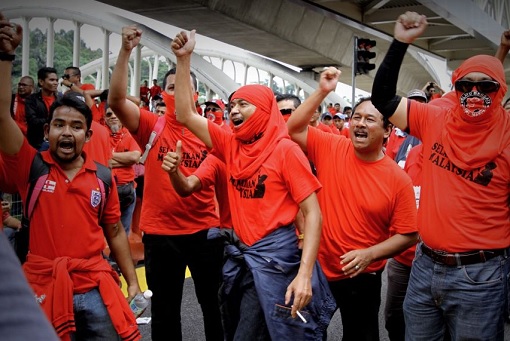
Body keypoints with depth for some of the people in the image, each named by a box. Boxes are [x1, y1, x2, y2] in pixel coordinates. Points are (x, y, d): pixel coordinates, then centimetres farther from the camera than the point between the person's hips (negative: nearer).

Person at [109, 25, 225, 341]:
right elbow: (116, 100, -18)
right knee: (165, 309, 13)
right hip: (160, 232, -1)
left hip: (205, 230, 1)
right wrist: (126, 51, -26)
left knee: (214, 303, 15)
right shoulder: (151, 127, -3)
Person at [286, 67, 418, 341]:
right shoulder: (331, 149, -5)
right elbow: (294, 129, -8)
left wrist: (369, 254, -23)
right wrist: (322, 92, -16)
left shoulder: (398, 179, -12)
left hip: (361, 278, -2)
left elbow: (407, 235, -9)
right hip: (316, 268, 2)